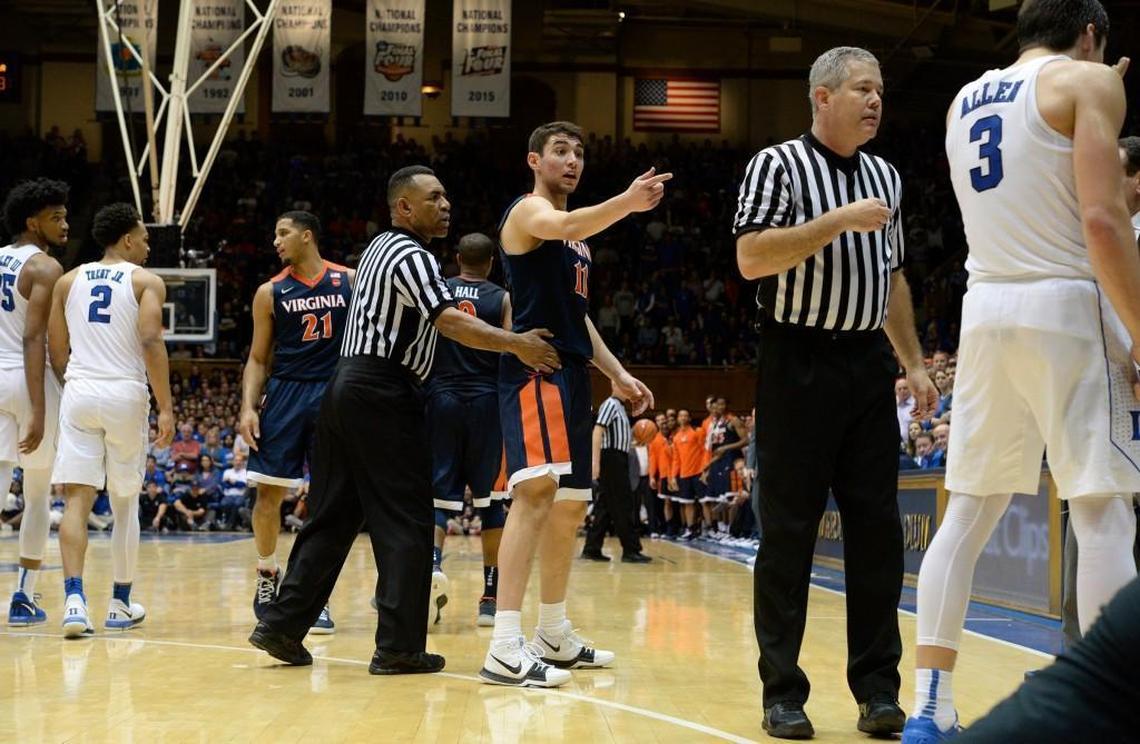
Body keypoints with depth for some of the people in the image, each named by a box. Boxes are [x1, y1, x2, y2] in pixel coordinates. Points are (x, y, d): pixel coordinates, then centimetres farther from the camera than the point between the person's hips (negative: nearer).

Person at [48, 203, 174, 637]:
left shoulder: (68, 281, 13)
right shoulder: (145, 282, 1)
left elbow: (56, 351, 12)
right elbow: (151, 342, -12)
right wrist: (165, 407, -11)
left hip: (79, 393, 2)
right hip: (126, 394, -2)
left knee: (76, 499, -4)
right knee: (125, 503, 12)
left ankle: (74, 598, -21)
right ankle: (121, 604, 20)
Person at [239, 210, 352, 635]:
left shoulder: (349, 281, 2)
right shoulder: (270, 293, 5)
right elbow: (258, 358, 7)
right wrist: (249, 407, -6)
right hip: (285, 394, 1)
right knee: (269, 493, -1)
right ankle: (267, 576, 21)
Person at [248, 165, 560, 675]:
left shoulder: (380, 248, 19)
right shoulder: (411, 256, -11)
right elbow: (448, 321, -25)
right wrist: (515, 344, -33)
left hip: (347, 385, 9)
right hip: (383, 394, -9)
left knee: (333, 517, 13)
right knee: (405, 523, -5)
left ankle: (282, 625, 13)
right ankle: (399, 646, -4)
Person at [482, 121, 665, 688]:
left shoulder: (576, 238, 24)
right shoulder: (528, 210, -5)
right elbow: (563, 226, -29)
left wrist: (617, 374, 20)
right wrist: (626, 202, -45)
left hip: (570, 371, 10)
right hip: (535, 369, -10)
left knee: (570, 506, 15)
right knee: (537, 491, -23)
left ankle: (554, 635, 28)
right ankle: (505, 649, -30)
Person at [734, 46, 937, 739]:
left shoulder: (886, 178, 16)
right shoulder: (778, 165, -4)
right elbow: (751, 258, -16)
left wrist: (914, 364, 16)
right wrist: (839, 221, -20)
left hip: (869, 366, 6)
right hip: (800, 363, -6)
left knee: (878, 528, 4)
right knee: (788, 532, -2)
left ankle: (878, 687, 10)